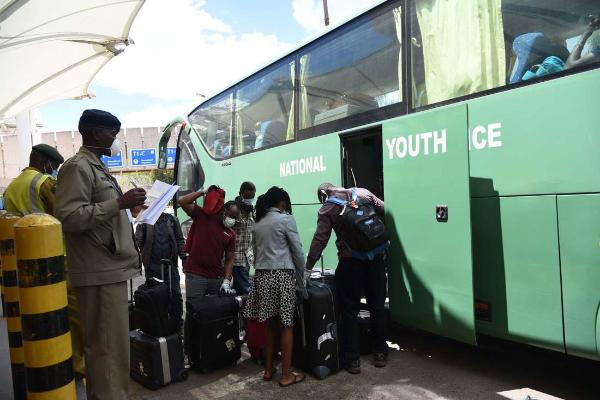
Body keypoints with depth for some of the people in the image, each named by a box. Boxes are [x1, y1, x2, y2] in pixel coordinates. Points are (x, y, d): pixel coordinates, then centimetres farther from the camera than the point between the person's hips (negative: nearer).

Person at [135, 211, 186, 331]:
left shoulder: (172, 220, 3)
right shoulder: (144, 222, -2)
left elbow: (179, 239, 6)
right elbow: (137, 241, -7)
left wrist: (183, 257, 2)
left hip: (170, 264, 1)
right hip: (152, 266, -1)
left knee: (176, 295, 5)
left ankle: (178, 324, 17)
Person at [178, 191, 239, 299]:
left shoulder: (231, 234, 9)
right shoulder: (203, 216, 0)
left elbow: (229, 260, 8)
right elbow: (183, 202, -10)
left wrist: (226, 281, -3)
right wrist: (203, 192, -7)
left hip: (217, 278, 4)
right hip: (195, 275, -4)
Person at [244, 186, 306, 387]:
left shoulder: (258, 223, 14)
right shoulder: (286, 219, -3)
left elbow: (256, 252, 13)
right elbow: (297, 250, -4)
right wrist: (302, 276, 6)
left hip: (262, 275, 6)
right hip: (282, 274, -6)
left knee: (271, 323, 14)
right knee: (286, 324, 2)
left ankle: (268, 369, 23)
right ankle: (286, 375, 9)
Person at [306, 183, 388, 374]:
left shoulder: (327, 208, 0)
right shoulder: (363, 193, 8)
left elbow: (320, 239, -8)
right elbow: (385, 211, 4)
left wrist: (308, 267, -6)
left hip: (350, 260, -3)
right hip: (376, 256, 4)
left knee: (349, 310, 8)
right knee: (377, 306, 15)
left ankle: (352, 359, 13)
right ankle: (380, 353, 27)